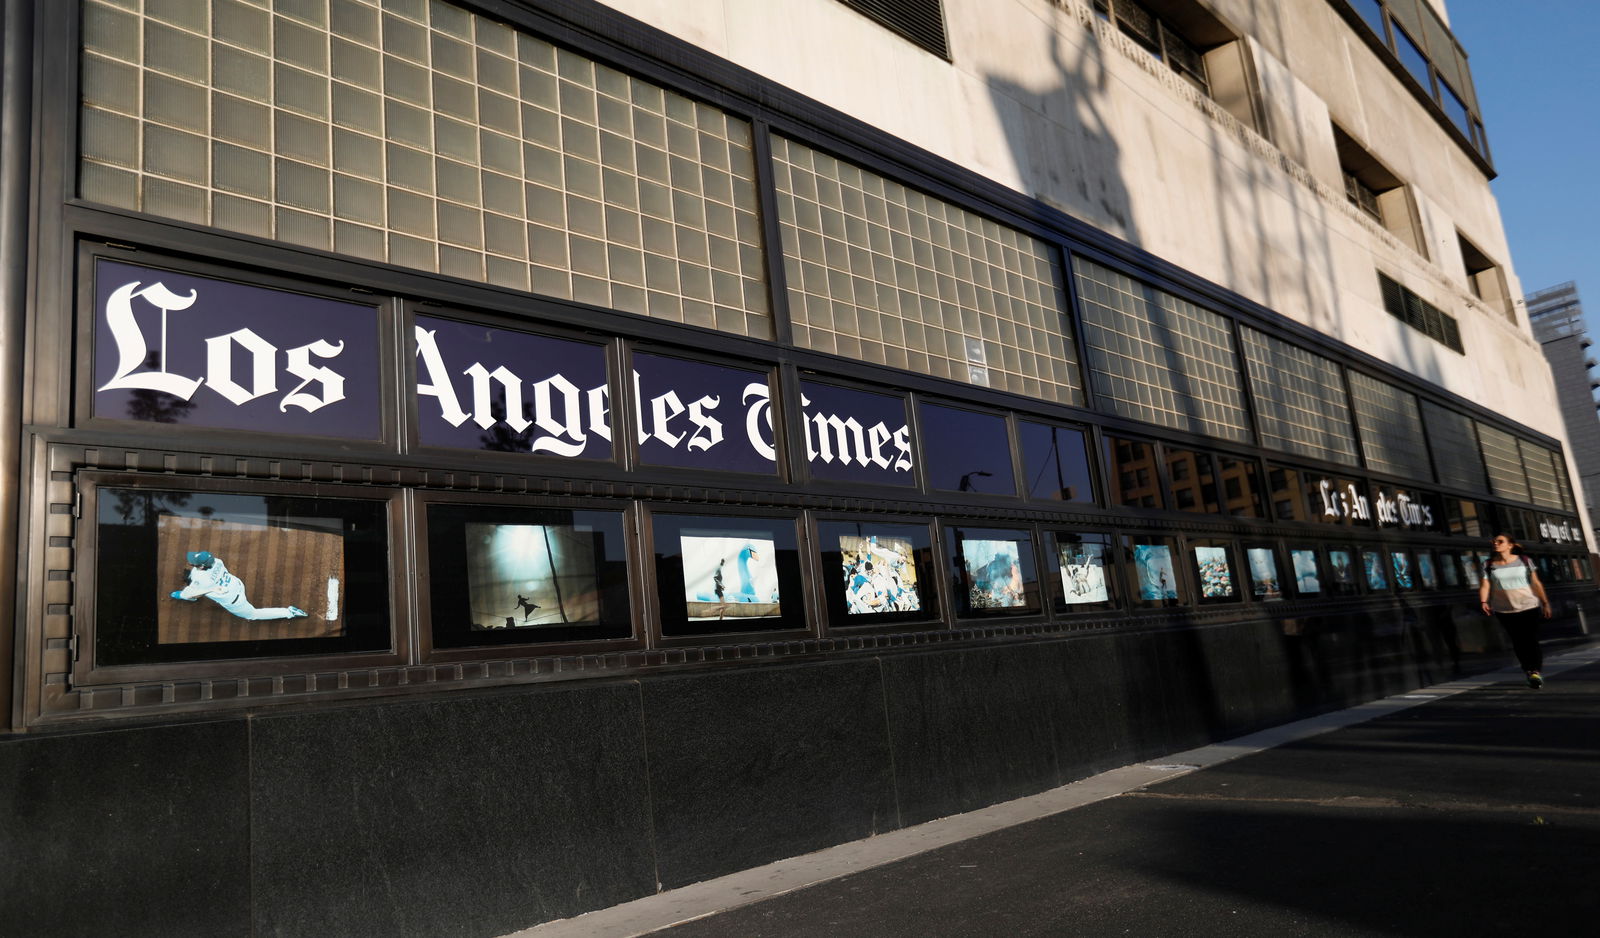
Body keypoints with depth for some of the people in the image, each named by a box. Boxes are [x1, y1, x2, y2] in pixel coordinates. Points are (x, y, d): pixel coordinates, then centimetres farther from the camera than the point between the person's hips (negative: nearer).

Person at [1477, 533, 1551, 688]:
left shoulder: (1524, 560, 1)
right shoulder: (1488, 566, 0)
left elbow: (1536, 583, 3)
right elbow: (1484, 586, -9)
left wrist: (1545, 602, 2)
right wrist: (1484, 602, -26)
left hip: (1529, 607, -1)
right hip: (1504, 610, 1)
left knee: (1532, 639, -10)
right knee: (1518, 641, 4)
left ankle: (1535, 671, -7)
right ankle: (1529, 671, 15)